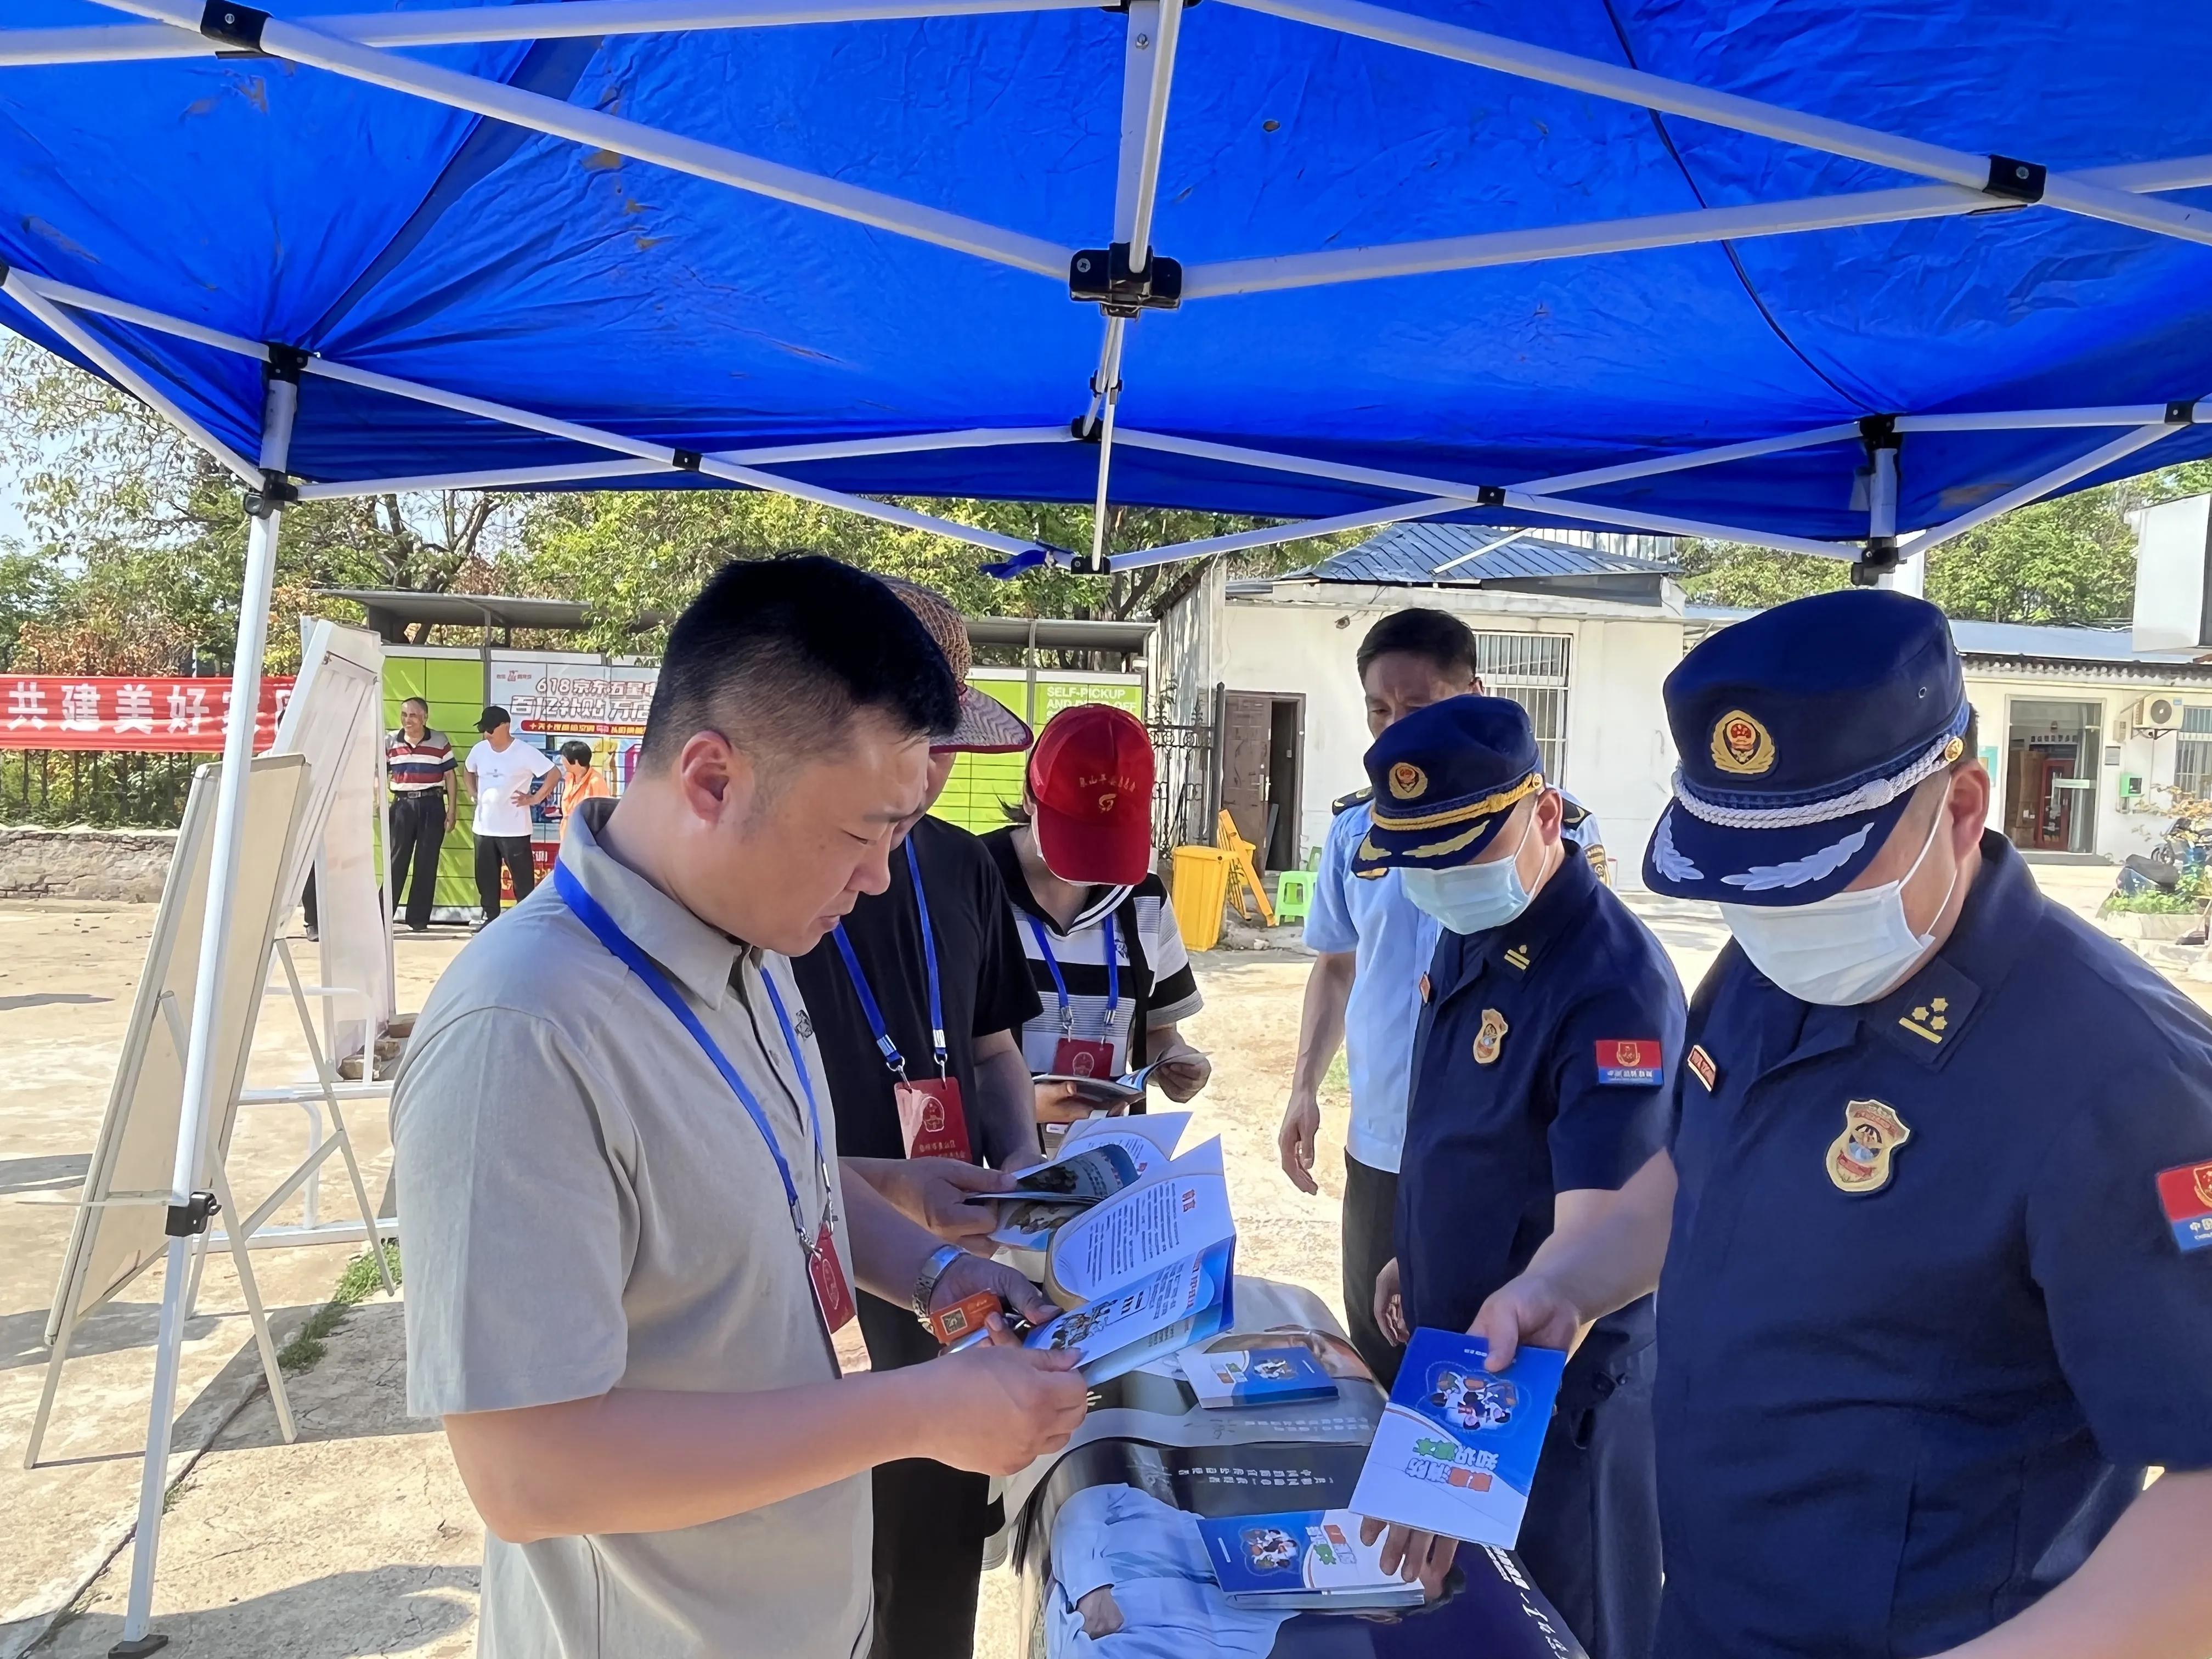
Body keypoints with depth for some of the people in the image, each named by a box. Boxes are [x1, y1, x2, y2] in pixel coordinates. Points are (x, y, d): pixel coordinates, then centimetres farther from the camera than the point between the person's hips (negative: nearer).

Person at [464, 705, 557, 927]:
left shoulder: (525, 752, -12)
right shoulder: (479, 750, 6)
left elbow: (555, 773, -14)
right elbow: (470, 772, 27)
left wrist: (535, 799, -14)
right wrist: (474, 794, 13)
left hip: (514, 829, -6)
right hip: (484, 827, 6)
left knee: (522, 877, 0)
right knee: (486, 876, 13)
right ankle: (491, 917, 25)